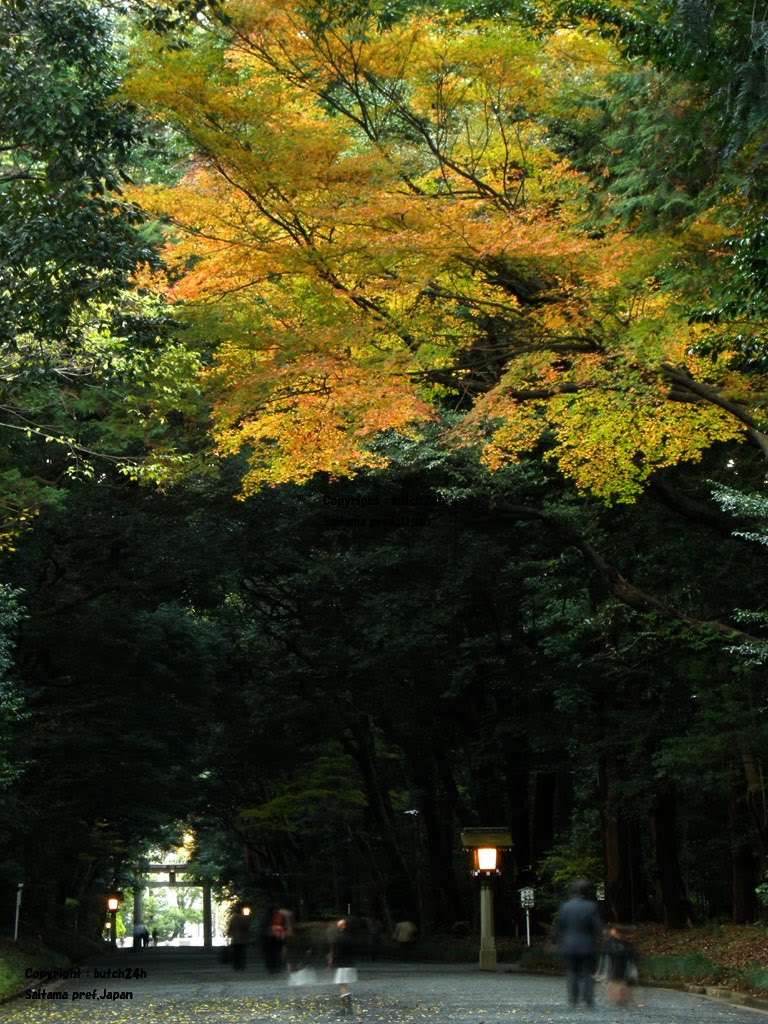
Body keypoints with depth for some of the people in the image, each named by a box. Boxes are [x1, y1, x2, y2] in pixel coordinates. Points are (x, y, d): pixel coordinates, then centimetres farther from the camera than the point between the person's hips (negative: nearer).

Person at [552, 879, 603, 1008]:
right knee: (587, 973, 6)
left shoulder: (564, 907, -1)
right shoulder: (591, 907, -10)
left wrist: (559, 942, 14)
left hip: (569, 945, 2)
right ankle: (587, 1000, 2)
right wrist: (597, 942, 7)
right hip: (586, 945, -2)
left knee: (571, 973, 11)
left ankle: (572, 1000, 8)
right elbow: (598, 928, -9)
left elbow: (558, 928, 3)